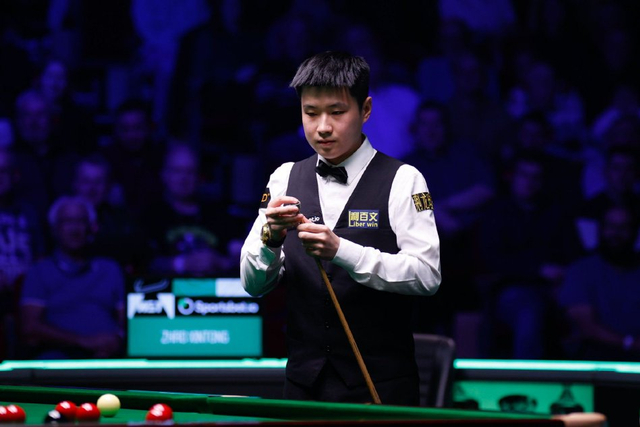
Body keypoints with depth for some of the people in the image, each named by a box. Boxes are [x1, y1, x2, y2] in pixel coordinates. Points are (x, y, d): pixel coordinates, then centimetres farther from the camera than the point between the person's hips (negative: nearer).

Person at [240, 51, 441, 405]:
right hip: (304, 384, 3)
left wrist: (341, 250, -25)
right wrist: (271, 237, -16)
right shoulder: (286, 179, 7)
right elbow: (253, 283, 4)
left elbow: (426, 276, -16)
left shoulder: (402, 181, -4)